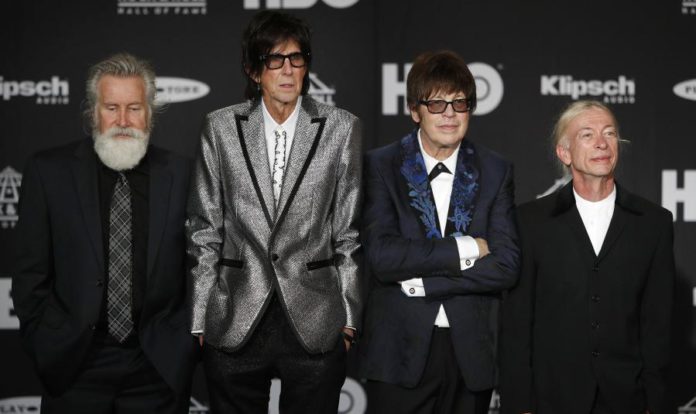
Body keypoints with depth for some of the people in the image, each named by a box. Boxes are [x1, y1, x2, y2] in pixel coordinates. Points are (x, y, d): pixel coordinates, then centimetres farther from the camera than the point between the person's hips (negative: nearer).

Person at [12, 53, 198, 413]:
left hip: (159, 367, 1)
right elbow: (31, 273, 2)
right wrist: (46, 348, 0)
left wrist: (187, 343, 2)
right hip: (75, 365, 0)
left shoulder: (181, 176, 1)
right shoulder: (49, 172, -1)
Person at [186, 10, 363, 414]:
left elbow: (349, 231, 3)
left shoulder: (341, 128, 2)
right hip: (235, 324, 1)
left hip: (315, 323, 0)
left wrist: (350, 316, 1)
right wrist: (199, 318, 3)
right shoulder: (221, 128, 4)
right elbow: (205, 229, 6)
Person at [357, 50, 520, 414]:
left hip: (470, 354, 2)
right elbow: (381, 256, -13)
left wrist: (421, 280, -12)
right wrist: (464, 248, -13)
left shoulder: (495, 171, 4)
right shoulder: (381, 166, -1)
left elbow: (506, 266, -6)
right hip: (400, 351, -2)